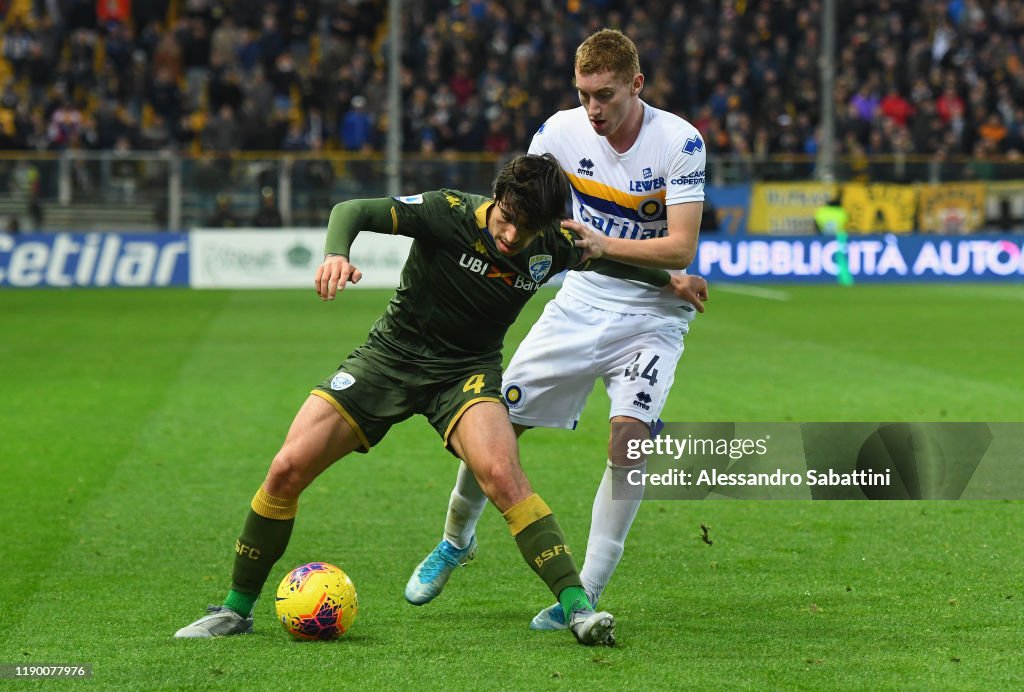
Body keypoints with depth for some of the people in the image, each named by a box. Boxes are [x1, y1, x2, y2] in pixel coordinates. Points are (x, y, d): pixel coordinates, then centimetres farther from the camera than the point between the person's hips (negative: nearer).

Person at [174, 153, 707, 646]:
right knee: (287, 469, -10)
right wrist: (337, 254, -41)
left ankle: (577, 608, -27)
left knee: (500, 472, -30)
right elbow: (353, 211, -22)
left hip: (467, 371, 1)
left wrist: (665, 280, 20)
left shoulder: (552, 246, -11)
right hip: (390, 356, 0)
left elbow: (602, 254, 13)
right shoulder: (449, 213, -21)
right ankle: (237, 609, 8)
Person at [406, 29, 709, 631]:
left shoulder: (680, 142, -18)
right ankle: (457, 539, 29)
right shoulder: (563, 131, -8)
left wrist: (600, 244, -33)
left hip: (651, 315, -3)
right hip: (582, 303, 3)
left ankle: (586, 595, -13)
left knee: (630, 433, -23)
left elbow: (680, 248, -22)